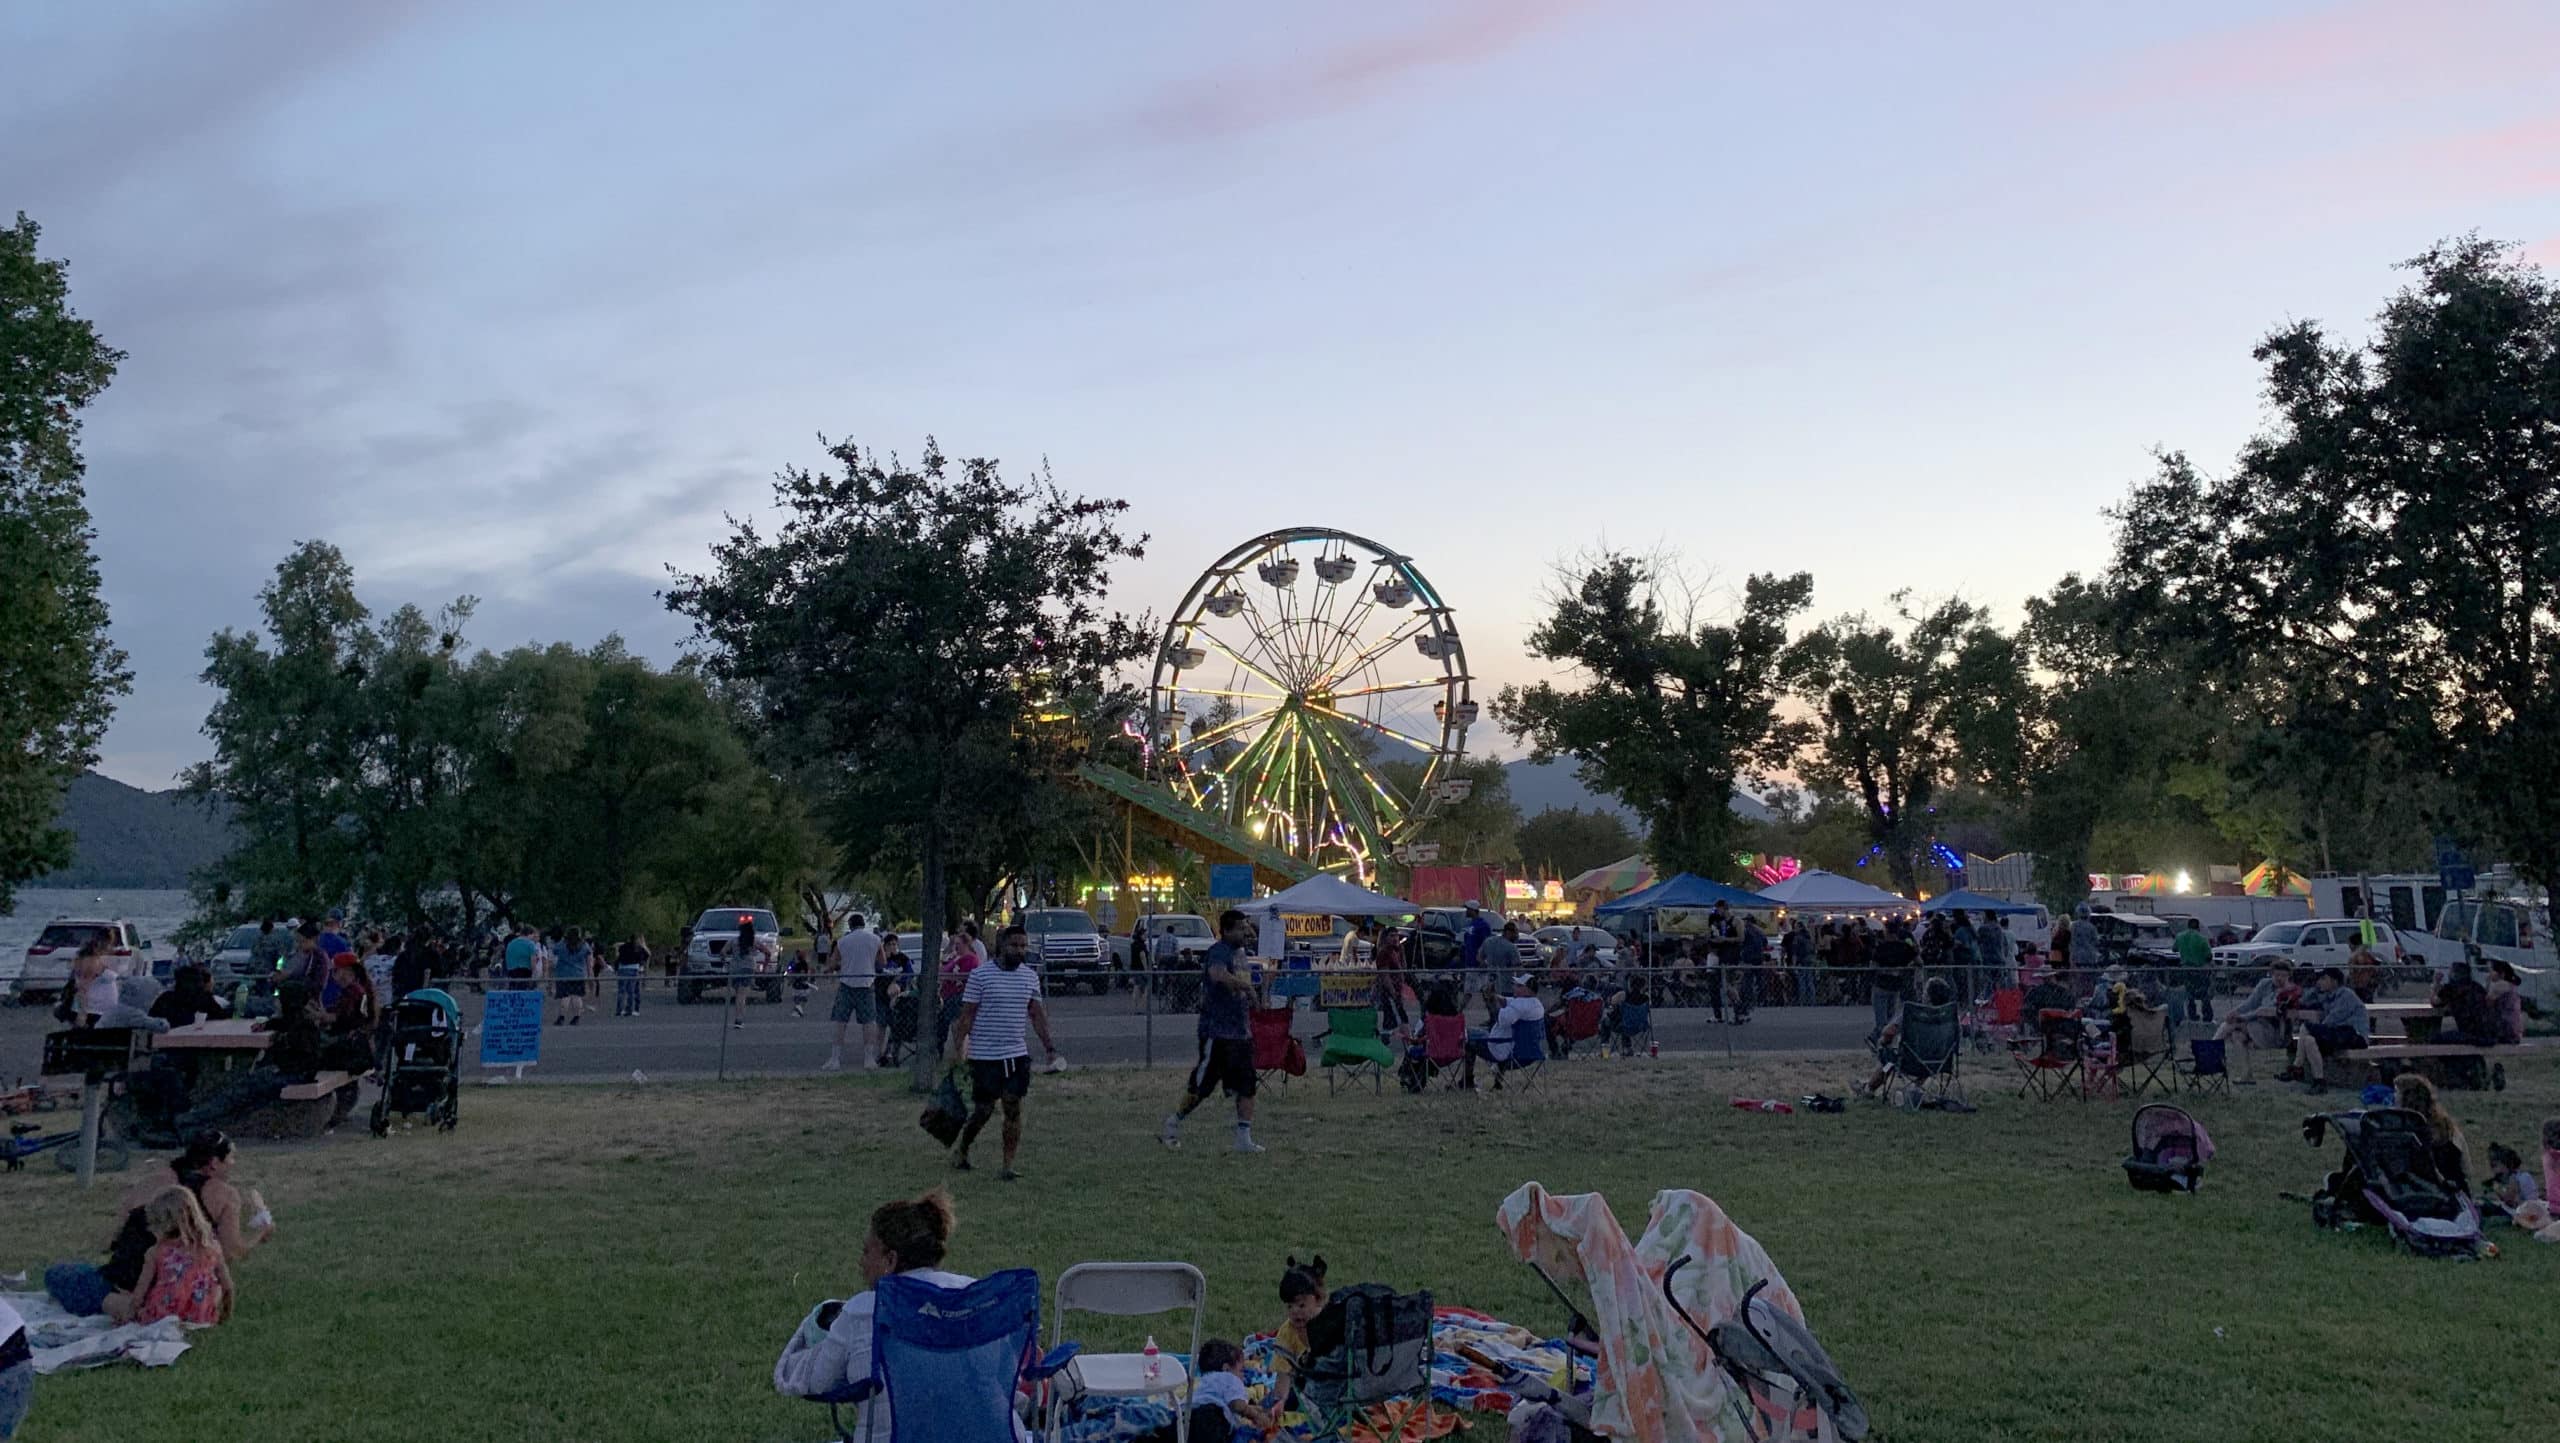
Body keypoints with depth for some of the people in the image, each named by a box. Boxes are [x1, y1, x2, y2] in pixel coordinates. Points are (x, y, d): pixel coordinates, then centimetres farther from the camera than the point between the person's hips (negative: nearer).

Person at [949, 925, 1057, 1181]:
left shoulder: (1030, 976, 7)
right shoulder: (980, 975, -7)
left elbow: (1037, 1014, 13)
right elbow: (967, 1014, -5)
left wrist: (1049, 1046, 6)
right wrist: (959, 1048, -10)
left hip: (1017, 1054, 4)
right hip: (985, 1056, -4)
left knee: (1014, 1109, 0)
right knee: (984, 1109, 3)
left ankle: (1008, 1167, 6)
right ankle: (961, 1150, 29)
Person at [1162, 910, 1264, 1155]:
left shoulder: (1240, 951, 15)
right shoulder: (1219, 951, -14)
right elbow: (1217, 974, -38)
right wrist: (1247, 986, -39)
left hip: (1241, 1031, 8)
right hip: (1217, 1032, -8)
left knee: (1247, 1086, 5)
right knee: (1203, 1085, 1)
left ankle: (1244, 1139, 9)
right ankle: (1175, 1121, 21)